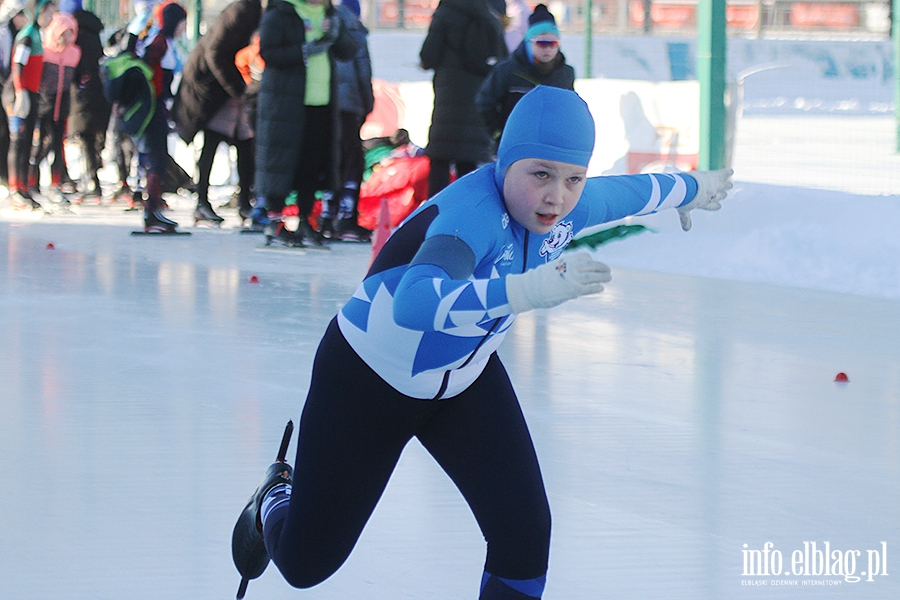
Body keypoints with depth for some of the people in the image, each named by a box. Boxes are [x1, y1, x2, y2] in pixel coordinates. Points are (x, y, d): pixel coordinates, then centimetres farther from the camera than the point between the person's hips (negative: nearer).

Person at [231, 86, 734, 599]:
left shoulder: (571, 206, -15)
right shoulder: (475, 210, -38)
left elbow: (633, 191, 10)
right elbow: (413, 304, -57)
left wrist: (692, 188, 30)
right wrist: (525, 290, -70)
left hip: (465, 380, 6)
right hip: (367, 377, -6)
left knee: (525, 536, -12)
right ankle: (277, 501, 44)